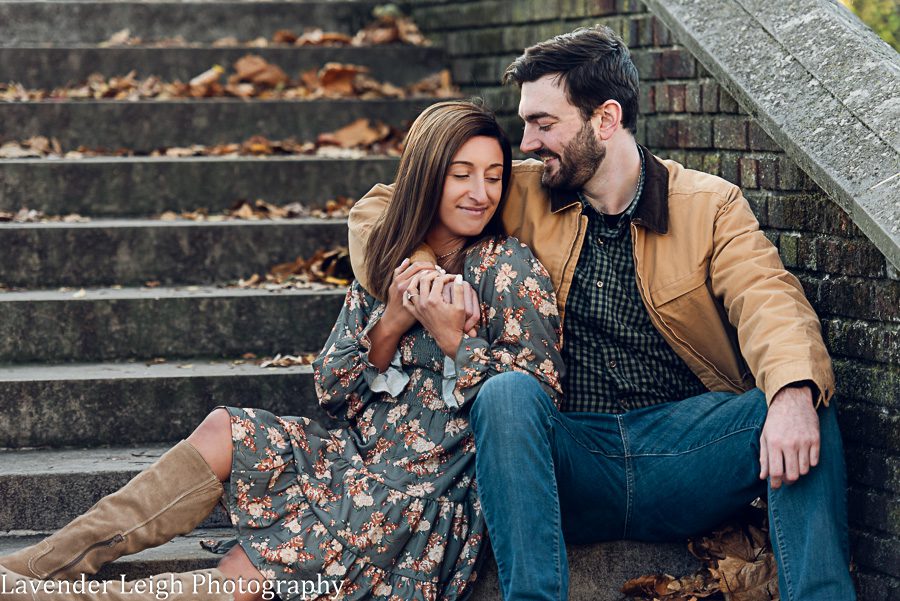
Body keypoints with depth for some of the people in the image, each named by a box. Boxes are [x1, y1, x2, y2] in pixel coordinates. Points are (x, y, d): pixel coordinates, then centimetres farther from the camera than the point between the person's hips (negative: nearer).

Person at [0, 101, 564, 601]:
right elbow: (331, 390, 6)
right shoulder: (387, 260, 10)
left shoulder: (511, 269, -9)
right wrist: (390, 323, -11)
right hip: (363, 454, 7)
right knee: (225, 432, -13)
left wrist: (452, 337, -21)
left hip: (433, 491, -6)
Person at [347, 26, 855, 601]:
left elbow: (767, 299, -11)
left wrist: (794, 394, -33)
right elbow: (378, 208, 20)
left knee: (804, 412, -27)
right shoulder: (523, 196, 14)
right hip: (574, 458, 1)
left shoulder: (710, 204, 7)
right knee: (506, 392, -30)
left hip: (686, 456, -1)